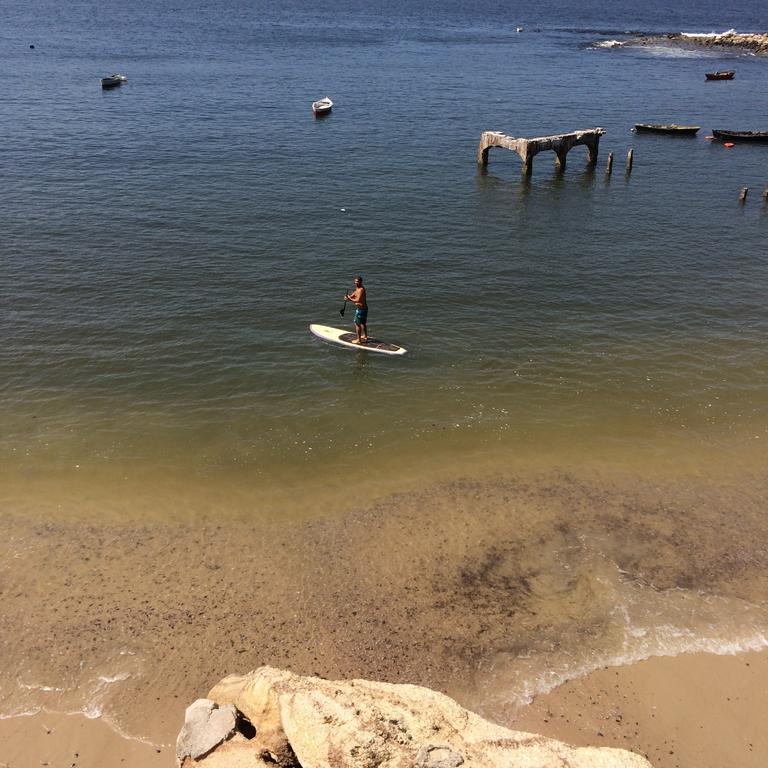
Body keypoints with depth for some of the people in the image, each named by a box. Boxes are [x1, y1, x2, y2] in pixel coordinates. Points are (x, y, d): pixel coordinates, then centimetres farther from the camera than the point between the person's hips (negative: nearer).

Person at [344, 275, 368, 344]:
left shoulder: (361, 289, -23)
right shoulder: (357, 288, 9)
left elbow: (358, 300, -32)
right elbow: (352, 296, 13)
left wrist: (350, 299, -21)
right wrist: (348, 296, -8)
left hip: (361, 309, -11)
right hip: (363, 308, 11)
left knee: (357, 323, -5)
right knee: (363, 323, 24)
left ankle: (359, 340, -1)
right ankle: (365, 336, 41)